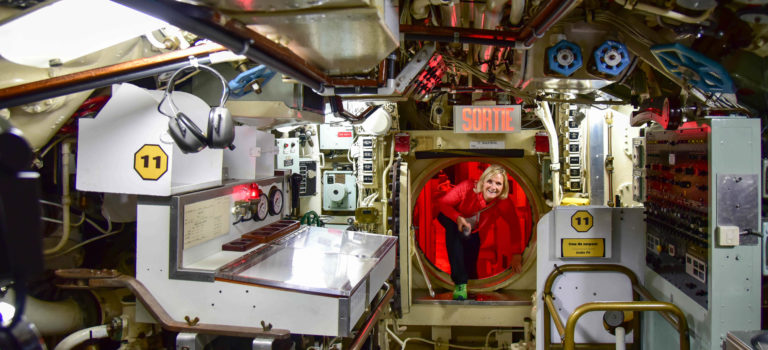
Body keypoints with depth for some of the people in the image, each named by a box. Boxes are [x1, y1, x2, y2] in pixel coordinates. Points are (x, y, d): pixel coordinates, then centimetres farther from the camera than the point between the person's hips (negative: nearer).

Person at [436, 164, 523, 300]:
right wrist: (458, 218, -44)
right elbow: (443, 203, -27)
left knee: (471, 271, -6)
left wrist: (517, 255, -20)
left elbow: (515, 227, -15)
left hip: (472, 232, 3)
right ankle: (460, 283, -39)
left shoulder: (504, 204, -28)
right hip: (451, 218, -3)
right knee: (454, 228, -40)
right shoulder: (467, 187, -36)